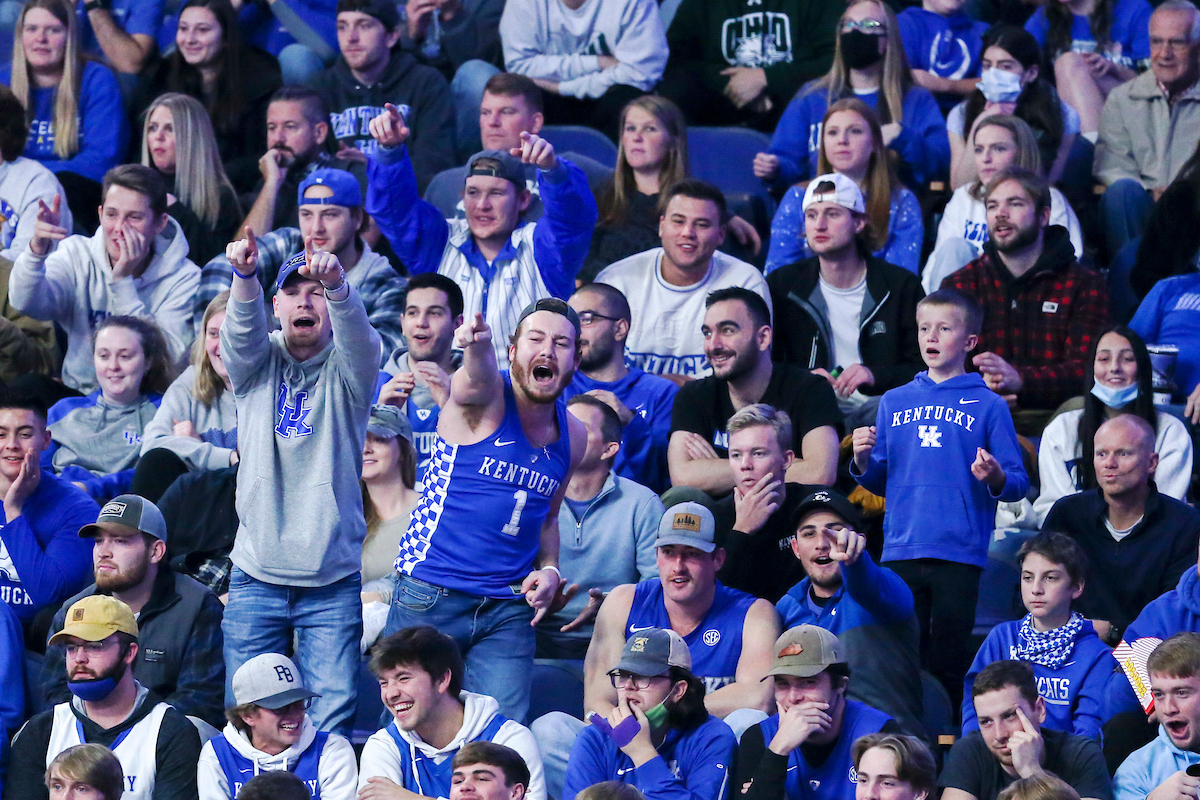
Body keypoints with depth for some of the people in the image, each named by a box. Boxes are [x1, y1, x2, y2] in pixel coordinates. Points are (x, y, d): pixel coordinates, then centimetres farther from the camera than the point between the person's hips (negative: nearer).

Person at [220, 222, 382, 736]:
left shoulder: (346, 370, 2)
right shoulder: (256, 363, 7)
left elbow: (356, 334, -20)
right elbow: (241, 330, -14)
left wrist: (336, 285, -42)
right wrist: (244, 275, -36)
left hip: (333, 580, -1)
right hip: (256, 573, 1)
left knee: (332, 721, -7)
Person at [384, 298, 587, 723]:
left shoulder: (573, 436, 9)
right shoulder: (487, 398, -8)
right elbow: (478, 378, -35)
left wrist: (548, 570, 3)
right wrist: (478, 346, -59)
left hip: (509, 610, 4)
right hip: (429, 597, -4)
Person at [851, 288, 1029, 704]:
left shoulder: (988, 405, 3)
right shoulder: (895, 402, 13)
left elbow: (1018, 484, 1)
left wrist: (996, 479, -20)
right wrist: (863, 461, -3)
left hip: (960, 554, -3)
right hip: (901, 551, 3)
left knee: (949, 659, -1)